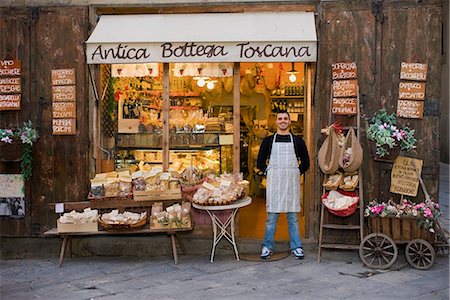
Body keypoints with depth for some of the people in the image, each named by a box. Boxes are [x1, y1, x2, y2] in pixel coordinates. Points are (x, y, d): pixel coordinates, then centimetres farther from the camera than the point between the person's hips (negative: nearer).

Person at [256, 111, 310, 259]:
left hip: (292, 182, 1)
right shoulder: (268, 141, 7)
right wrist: (267, 172, 1)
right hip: (274, 182, 0)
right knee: (271, 216, 2)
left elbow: (305, 162, 14)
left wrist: (297, 173, 4)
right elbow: (260, 163, 11)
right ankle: (267, 247, 11)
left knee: (293, 216, 5)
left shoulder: (297, 140, 8)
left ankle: (296, 247, 14)